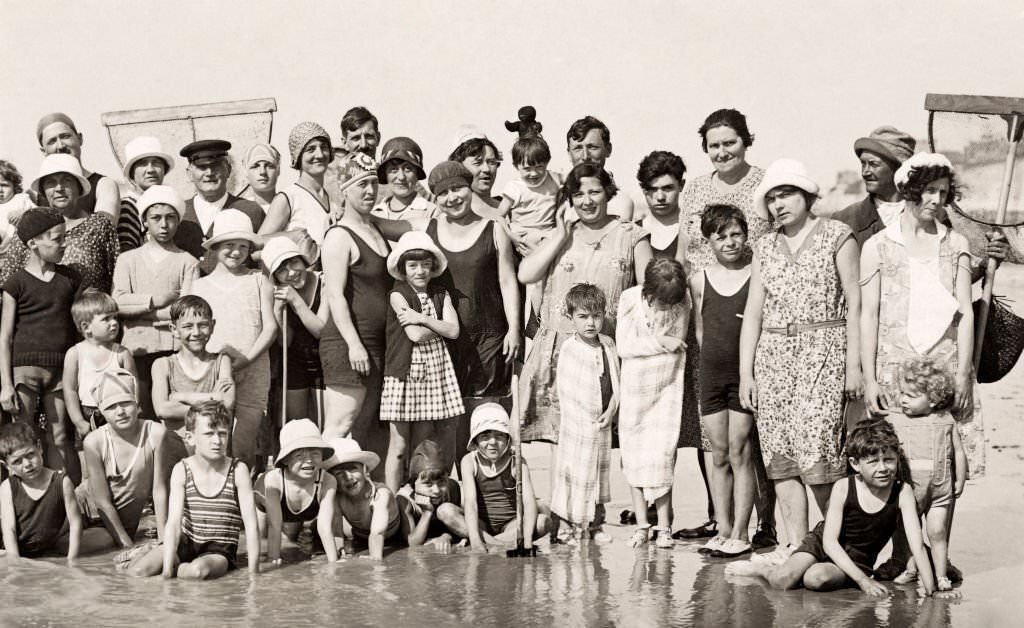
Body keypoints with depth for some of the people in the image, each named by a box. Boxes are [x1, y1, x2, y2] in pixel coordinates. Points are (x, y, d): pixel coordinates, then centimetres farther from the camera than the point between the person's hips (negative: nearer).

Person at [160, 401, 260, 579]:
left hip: (220, 550, -2)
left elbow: (251, 525, -11)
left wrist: (253, 571, -17)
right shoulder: (181, 470, -7)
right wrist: (167, 570, -24)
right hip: (187, 543, 2)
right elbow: (173, 523, -15)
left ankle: (180, 568, -4)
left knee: (197, 570, -35)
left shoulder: (238, 470, -10)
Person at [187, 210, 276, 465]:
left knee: (243, 446, -3)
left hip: (252, 370, -1)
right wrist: (217, 353, -11)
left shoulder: (258, 281, 9)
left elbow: (270, 326, 3)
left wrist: (248, 358, -10)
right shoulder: (201, 285, 12)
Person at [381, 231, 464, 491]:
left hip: (434, 373, 4)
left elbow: (454, 331, -5)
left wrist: (423, 319, -12)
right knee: (399, 447, 1)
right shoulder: (398, 295, -5)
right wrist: (441, 326, -1)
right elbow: (415, 335, -14)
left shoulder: (441, 295, 9)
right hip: (405, 372, -4)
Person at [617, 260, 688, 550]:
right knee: (633, 455, 4)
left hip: (667, 386, -1)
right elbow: (623, 347, -11)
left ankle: (664, 528, 2)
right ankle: (641, 525, 12)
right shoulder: (630, 298, -10)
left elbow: (678, 341, -6)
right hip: (634, 386, 1)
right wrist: (660, 343, -13)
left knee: (662, 454, -4)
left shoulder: (683, 300, -8)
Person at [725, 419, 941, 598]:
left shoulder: (903, 492, -17)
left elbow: (917, 544, -21)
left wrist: (930, 589, -34)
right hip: (822, 544, 0)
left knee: (817, 578, -32)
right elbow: (830, 541, -19)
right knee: (783, 581, -23)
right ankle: (763, 568, 10)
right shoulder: (843, 488, -18)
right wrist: (863, 580, -27)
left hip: (856, 560, 0)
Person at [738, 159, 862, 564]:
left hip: (823, 350, -5)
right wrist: (745, 373, 9)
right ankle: (795, 545, 6)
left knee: (815, 447, -14)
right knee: (779, 453, 0)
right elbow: (753, 311, 15)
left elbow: (854, 301, -1)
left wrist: (854, 364, -7)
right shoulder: (765, 247, 15)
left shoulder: (836, 236, 2)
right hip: (773, 353, 5)